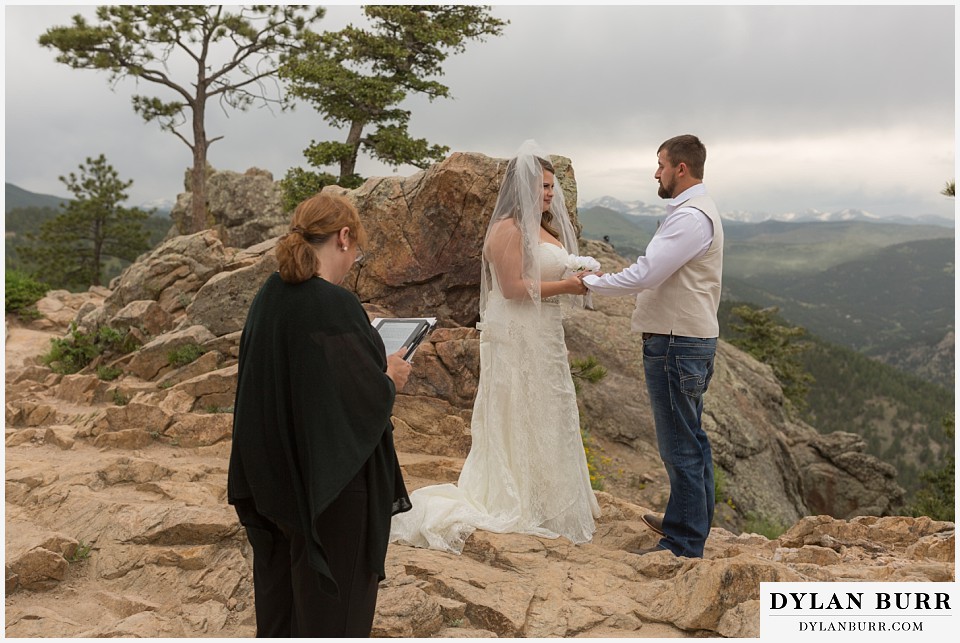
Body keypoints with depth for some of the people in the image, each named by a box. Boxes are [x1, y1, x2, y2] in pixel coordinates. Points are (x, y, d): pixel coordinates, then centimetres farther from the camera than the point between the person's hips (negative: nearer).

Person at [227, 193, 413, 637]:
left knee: (280, 598, 23)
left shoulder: (269, 296, 1)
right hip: (331, 487, -8)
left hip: (272, 479, 8)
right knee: (331, 603, 10)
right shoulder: (334, 305, -24)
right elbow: (364, 398, -24)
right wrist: (390, 379, -3)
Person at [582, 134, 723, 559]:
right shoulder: (695, 210, 17)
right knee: (691, 439, 21)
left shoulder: (690, 216, -18)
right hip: (692, 338, 11)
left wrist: (586, 282, -14)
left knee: (680, 446, -3)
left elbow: (644, 273, -24)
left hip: (676, 346, -11)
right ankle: (691, 521, 36)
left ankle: (684, 545, 7)